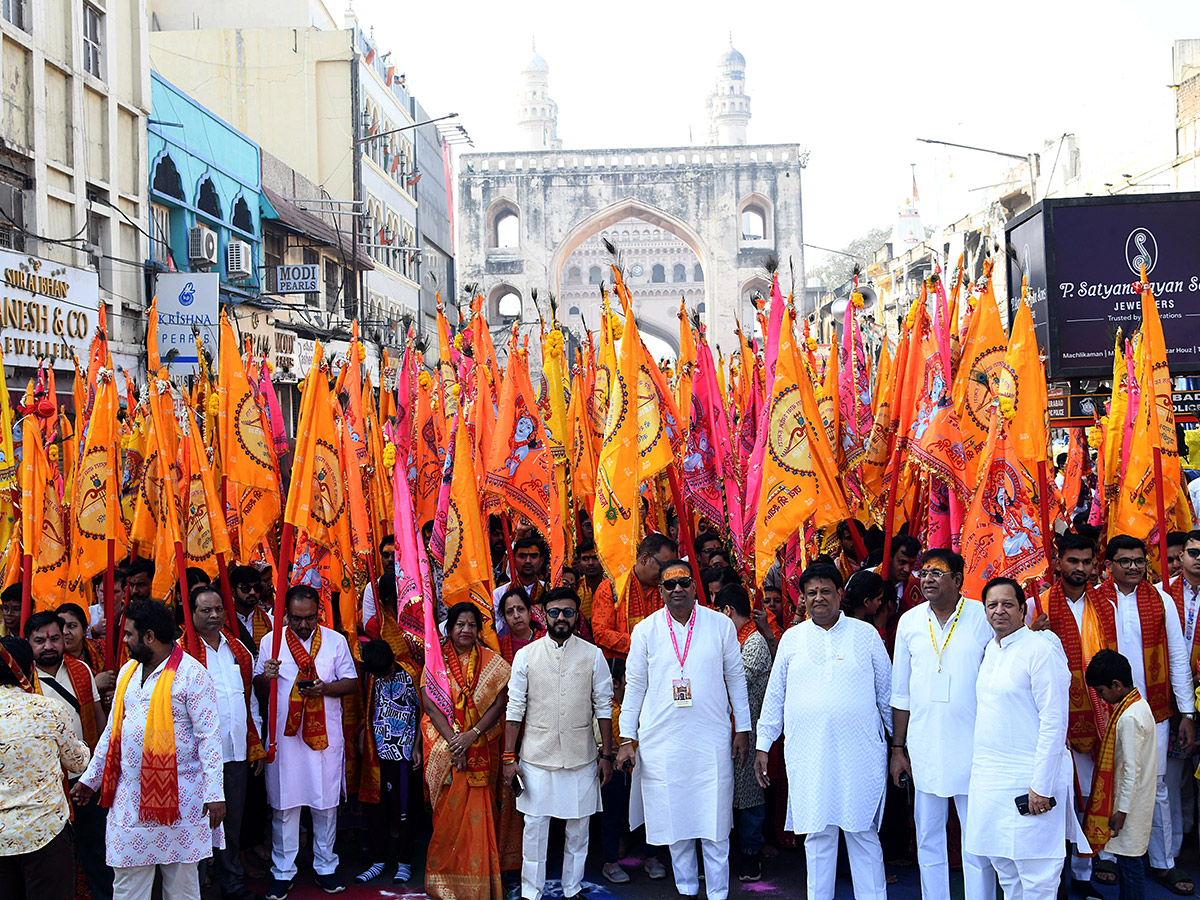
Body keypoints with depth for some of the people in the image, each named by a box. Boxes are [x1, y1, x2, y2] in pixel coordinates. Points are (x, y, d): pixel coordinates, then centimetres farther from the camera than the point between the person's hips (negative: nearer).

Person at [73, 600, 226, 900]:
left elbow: (209, 736, -13)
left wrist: (214, 794, -17)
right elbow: (113, 729, 19)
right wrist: (90, 778, 20)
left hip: (179, 795, -6)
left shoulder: (191, 673, -11)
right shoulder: (128, 671, 10)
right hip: (129, 794, 6)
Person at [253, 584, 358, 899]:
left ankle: (325, 867, 20)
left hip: (325, 734, 0)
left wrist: (325, 688, -14)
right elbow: (258, 688, 7)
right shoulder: (271, 641, 5)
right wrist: (266, 677, -16)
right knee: (284, 805, 4)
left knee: (326, 802, 6)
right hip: (284, 734, 0)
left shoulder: (335, 640, 5)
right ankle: (282, 872, 15)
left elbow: (351, 682, 5)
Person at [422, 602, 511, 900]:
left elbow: (499, 703, -2)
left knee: (476, 811, 0)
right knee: (448, 811, 1)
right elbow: (429, 702, -4)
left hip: (481, 749, 0)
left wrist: (471, 735, -15)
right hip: (444, 748, 0)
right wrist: (454, 741, -14)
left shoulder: (491, 661, 4)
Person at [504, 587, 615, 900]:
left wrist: (607, 755, 2)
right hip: (537, 756, -1)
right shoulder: (526, 655, -1)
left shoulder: (593, 655, 0)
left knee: (578, 826, 9)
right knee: (534, 825, 4)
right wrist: (509, 756, -1)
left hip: (581, 757, 1)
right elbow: (515, 708, 2)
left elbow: (603, 706, 4)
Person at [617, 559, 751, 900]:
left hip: (712, 739, 0)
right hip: (662, 741, 1)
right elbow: (634, 685, 7)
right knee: (675, 818, 8)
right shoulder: (645, 630, 2)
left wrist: (742, 729, 7)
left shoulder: (721, 625, 2)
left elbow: (736, 677, 8)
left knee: (715, 821, 2)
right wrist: (627, 738, 5)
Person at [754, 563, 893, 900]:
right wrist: (763, 745, 9)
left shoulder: (866, 634, 5)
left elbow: (887, 692, 10)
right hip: (808, 755, 1)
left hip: (859, 752, -1)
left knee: (863, 831, 3)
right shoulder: (792, 638, 8)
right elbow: (775, 695, 12)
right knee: (817, 834, 7)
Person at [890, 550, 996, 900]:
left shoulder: (984, 617, -4)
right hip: (923, 749, 3)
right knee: (928, 838, 11)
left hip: (973, 747, -3)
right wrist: (897, 747, 10)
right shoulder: (909, 621, 5)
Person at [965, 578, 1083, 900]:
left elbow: (1054, 722, -15)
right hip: (988, 776, 8)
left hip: (1027, 778, -7)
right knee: (1001, 863, 13)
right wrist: (980, 768, 16)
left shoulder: (1041, 649, -12)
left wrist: (1041, 785, -18)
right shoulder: (990, 649, 13)